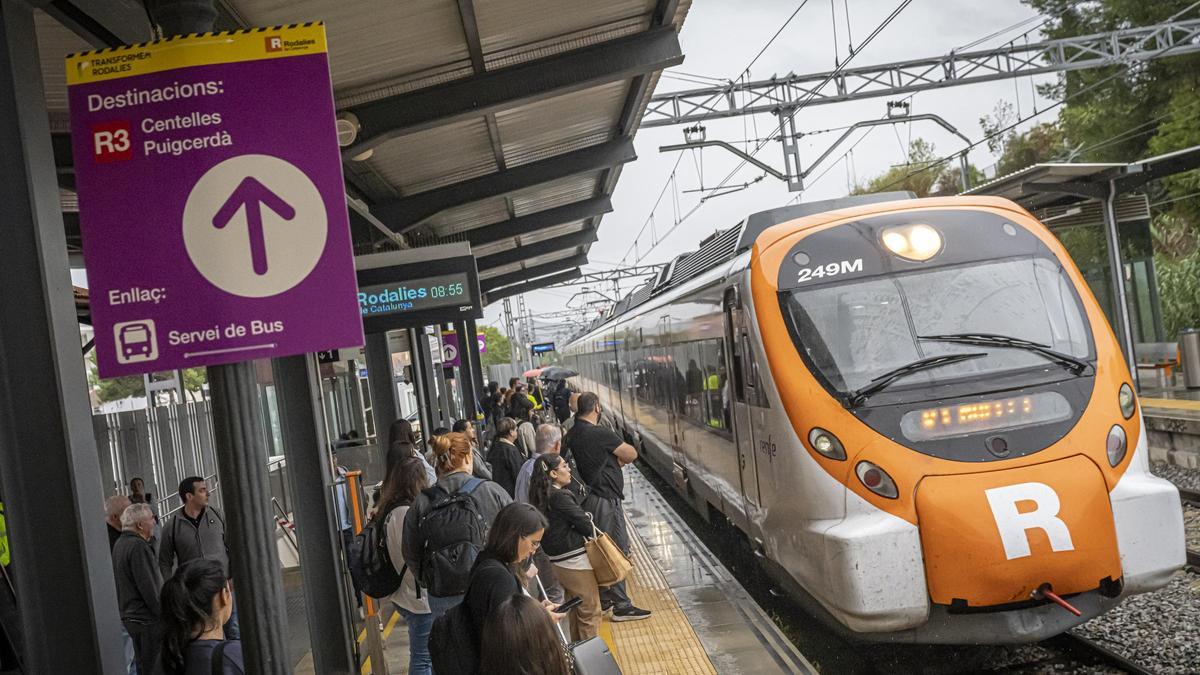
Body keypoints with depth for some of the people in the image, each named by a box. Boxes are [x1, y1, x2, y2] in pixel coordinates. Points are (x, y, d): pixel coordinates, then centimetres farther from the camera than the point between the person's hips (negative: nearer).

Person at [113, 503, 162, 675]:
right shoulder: (138, 546, -19)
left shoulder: (119, 544, 11)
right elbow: (147, 587, -22)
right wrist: (163, 614, -15)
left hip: (129, 615, 10)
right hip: (147, 618, -10)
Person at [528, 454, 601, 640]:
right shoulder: (559, 497, -20)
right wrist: (592, 530, 3)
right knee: (590, 611, 1)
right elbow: (585, 524, -15)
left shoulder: (543, 496, 8)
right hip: (574, 560, -9)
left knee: (577, 609, 22)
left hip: (558, 561, 9)